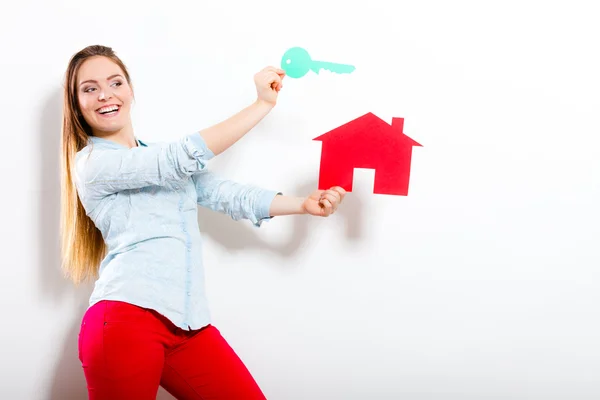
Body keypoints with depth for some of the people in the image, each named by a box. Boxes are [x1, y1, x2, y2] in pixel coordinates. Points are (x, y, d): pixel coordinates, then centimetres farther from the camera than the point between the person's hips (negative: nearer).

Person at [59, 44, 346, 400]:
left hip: (189, 324, 6)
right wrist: (263, 104, -9)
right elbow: (185, 156, -12)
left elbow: (228, 195, 10)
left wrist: (304, 204, -2)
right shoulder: (92, 162, -2)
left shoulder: (163, 158, 20)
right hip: (127, 319, -6)